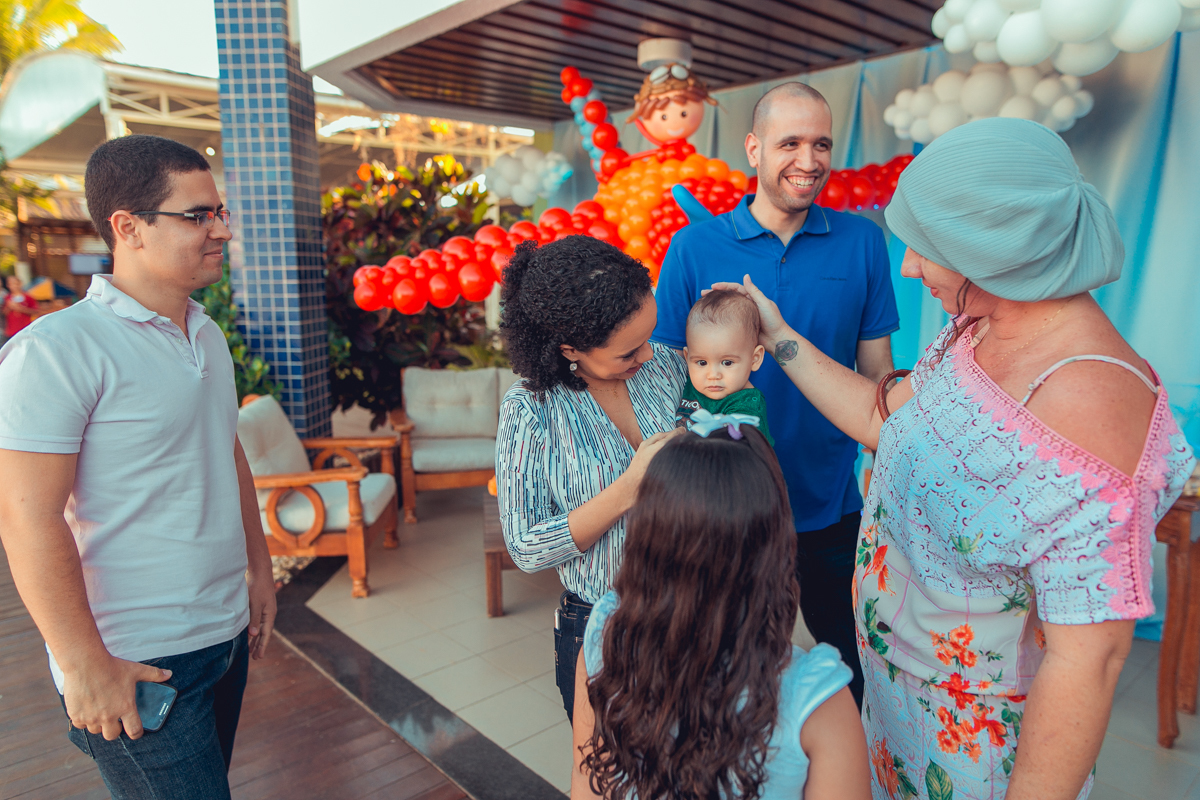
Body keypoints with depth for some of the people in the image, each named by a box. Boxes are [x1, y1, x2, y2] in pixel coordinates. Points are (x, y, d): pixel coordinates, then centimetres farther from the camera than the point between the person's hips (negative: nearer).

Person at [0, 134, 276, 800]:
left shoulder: (208, 335, 8)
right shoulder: (56, 349, -17)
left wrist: (259, 567, 17)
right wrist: (83, 663, -17)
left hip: (226, 636, 8)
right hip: (136, 666, -7)